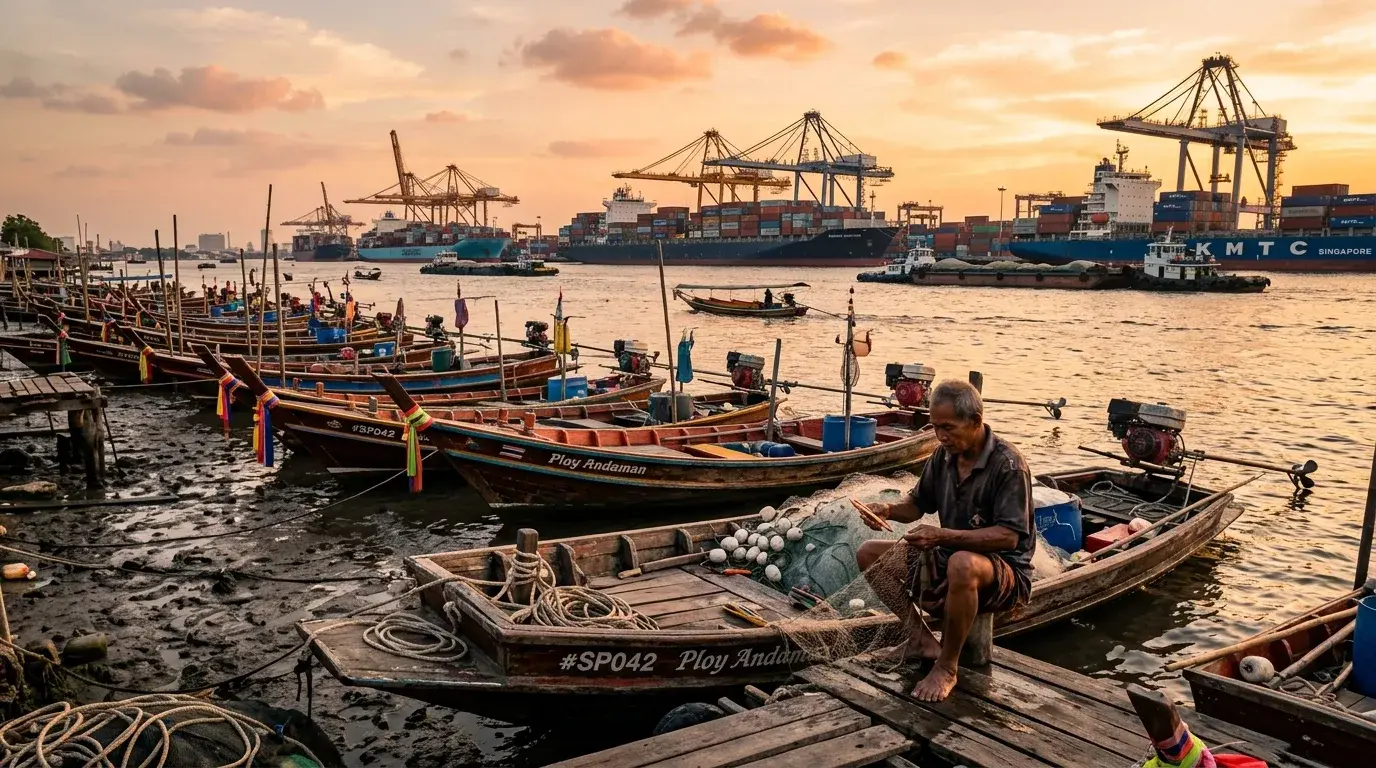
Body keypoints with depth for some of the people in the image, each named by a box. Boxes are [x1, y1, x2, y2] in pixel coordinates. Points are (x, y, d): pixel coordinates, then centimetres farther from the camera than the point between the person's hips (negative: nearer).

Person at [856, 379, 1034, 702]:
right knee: (870, 554, 2)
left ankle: (947, 667, -22)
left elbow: (1009, 537, -26)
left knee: (962, 565, -43)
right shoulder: (945, 455, 1)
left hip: (1004, 572, -8)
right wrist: (889, 510, -10)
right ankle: (921, 638, 2)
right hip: (948, 558, 8)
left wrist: (943, 536, -34)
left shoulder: (1008, 465, -21)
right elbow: (919, 502, 13)